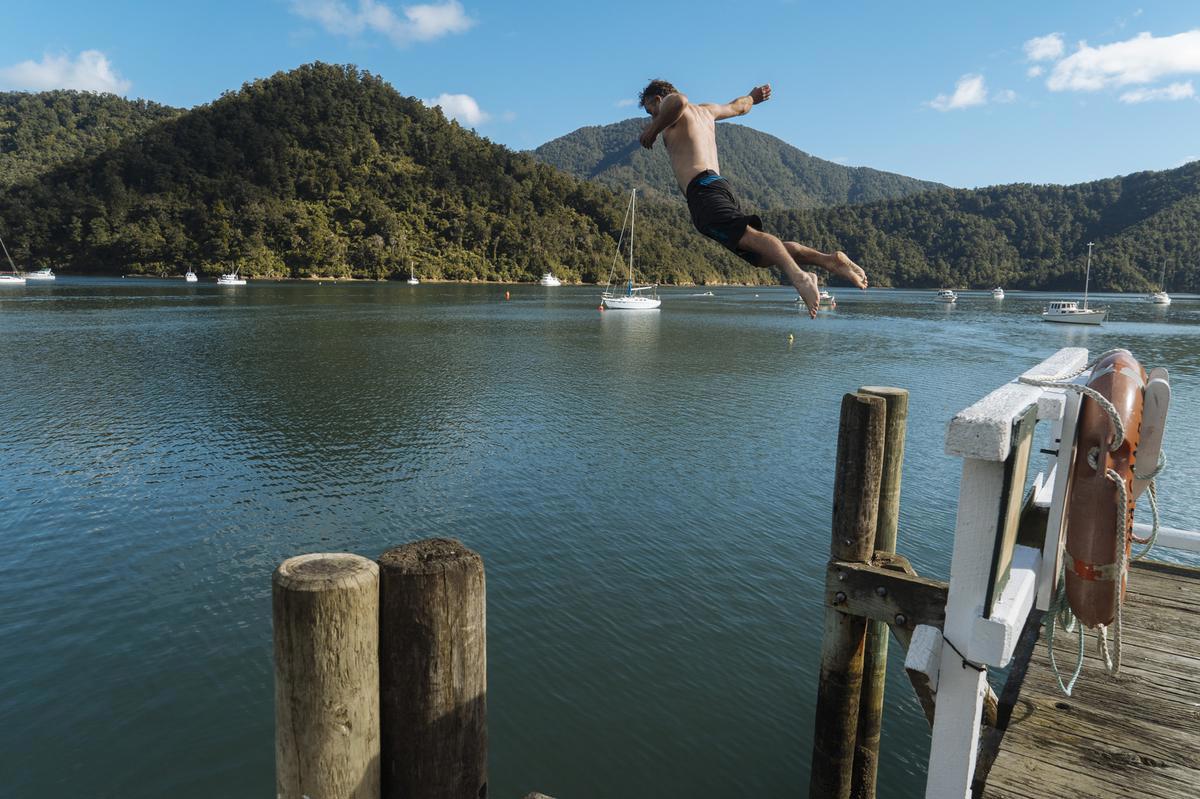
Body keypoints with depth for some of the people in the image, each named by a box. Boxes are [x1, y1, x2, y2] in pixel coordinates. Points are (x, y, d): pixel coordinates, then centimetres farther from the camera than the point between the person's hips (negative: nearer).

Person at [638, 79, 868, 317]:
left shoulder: (670, 105, 11)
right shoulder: (705, 110, 34)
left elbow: (679, 100, -15)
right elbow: (738, 106, 52)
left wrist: (653, 129, -3)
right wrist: (752, 97, 72)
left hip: (702, 188, -8)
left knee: (750, 235, -30)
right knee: (762, 254, -2)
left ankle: (797, 275, -51)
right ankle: (829, 259, -18)